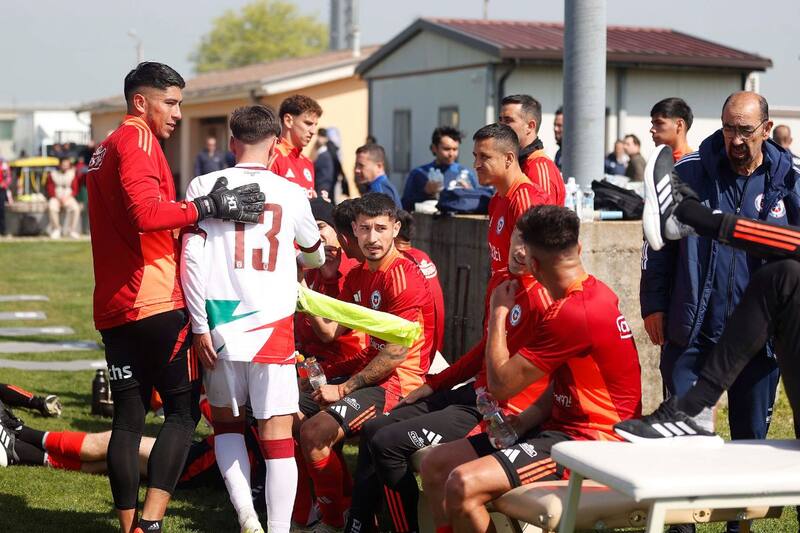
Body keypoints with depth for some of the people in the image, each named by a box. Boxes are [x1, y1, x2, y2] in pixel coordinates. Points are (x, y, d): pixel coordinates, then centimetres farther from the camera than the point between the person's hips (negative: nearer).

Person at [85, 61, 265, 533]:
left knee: (128, 417, 9)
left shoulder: (106, 149, 23)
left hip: (113, 307, 9)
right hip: (156, 301, -9)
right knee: (184, 411, -4)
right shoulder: (138, 139, -7)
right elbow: (146, 211, -23)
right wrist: (211, 206, -21)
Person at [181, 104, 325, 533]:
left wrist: (199, 326, -1)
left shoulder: (205, 186, 2)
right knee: (277, 434, 2)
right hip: (272, 325, 0)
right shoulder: (292, 194, 6)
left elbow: (192, 257, -7)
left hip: (221, 325, 1)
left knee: (226, 422, 18)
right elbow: (315, 258, 22)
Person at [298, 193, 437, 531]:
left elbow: (396, 353, -19)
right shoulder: (357, 276, 13)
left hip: (399, 383, -10)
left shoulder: (403, 276, -16)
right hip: (370, 374, 10)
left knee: (314, 433, -23)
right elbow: (330, 331, 7)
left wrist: (344, 389, -14)